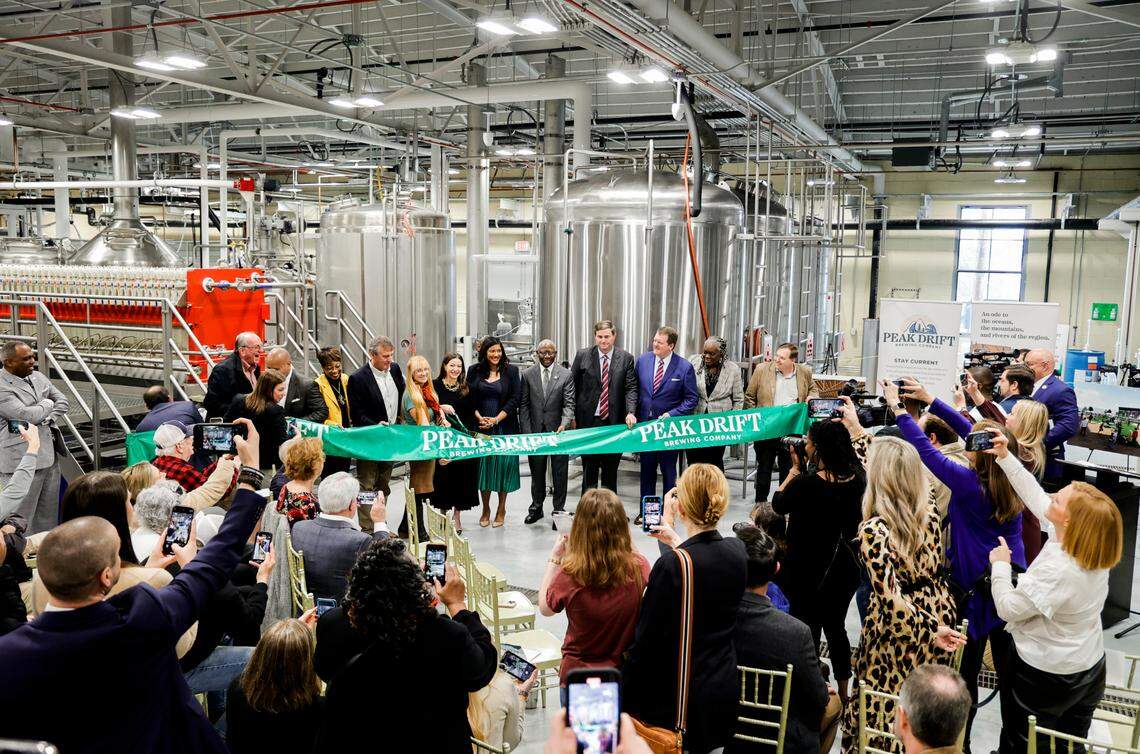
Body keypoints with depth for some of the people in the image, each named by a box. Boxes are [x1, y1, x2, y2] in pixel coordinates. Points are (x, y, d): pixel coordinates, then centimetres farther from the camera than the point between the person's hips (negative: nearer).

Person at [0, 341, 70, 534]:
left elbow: (63, 402, 14)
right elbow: (27, 416, -22)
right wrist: (47, 404, -4)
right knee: (20, 516, -2)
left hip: (49, 455, 8)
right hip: (21, 460, -8)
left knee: (48, 514, 16)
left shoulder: (38, 377, 11)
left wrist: (50, 419, -4)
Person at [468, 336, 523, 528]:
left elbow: (515, 398, -3)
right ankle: (485, 509, 17)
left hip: (505, 426, -1)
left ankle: (501, 509, 15)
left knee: (503, 465, 2)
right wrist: (480, 418, -10)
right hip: (481, 426, 1)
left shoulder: (511, 371, 2)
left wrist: (496, 419, -11)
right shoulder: (474, 371, 6)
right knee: (483, 465, 3)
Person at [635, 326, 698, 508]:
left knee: (668, 471, 6)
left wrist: (671, 415, -14)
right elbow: (636, 389, 10)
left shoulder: (685, 367, -8)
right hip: (645, 423, 3)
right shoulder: (642, 360, 3)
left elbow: (691, 399, -5)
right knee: (646, 469, 12)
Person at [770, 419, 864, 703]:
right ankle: (843, 693, 34)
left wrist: (795, 469, 1)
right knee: (836, 628, 21)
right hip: (844, 566, 6)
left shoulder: (806, 483, -26)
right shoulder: (856, 478, -10)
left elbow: (778, 504, -6)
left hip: (808, 570, -5)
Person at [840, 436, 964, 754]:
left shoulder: (874, 530, -26)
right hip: (937, 611, 6)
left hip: (899, 632, -6)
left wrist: (928, 630, -16)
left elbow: (892, 600, -29)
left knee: (882, 710, 12)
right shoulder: (929, 513, -7)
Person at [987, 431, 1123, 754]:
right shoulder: (1092, 549, -11)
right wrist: (1006, 457, -1)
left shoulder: (1057, 570, -36)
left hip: (1046, 677, -7)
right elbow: (1036, 496, -2)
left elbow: (1008, 608, -23)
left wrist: (1000, 564, -9)